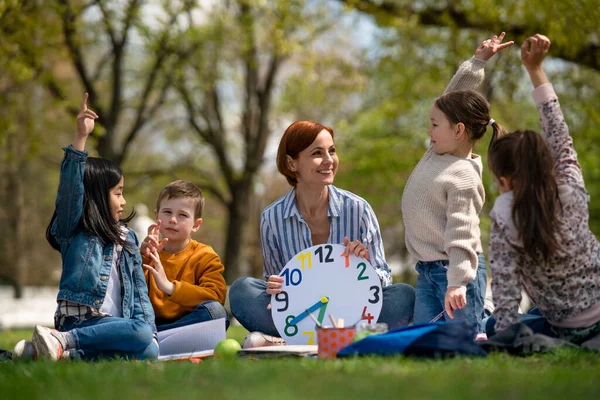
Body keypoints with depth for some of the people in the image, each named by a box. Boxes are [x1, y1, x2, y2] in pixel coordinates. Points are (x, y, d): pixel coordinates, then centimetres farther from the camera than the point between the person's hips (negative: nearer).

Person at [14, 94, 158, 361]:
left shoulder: (126, 239, 22)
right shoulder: (71, 232, 4)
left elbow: (139, 289, 17)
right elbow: (70, 188, -14)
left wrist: (149, 329, 1)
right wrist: (80, 137, -24)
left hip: (115, 325, 6)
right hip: (81, 322, -6)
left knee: (149, 350, -27)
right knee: (139, 333, -34)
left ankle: (67, 353, -27)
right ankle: (62, 341, -27)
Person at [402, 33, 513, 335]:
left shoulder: (463, 177, -17)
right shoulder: (437, 151, 7)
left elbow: (461, 234, -23)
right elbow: (453, 98, 18)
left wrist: (458, 283, -30)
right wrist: (477, 61, 18)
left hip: (454, 269, -8)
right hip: (426, 271, 9)